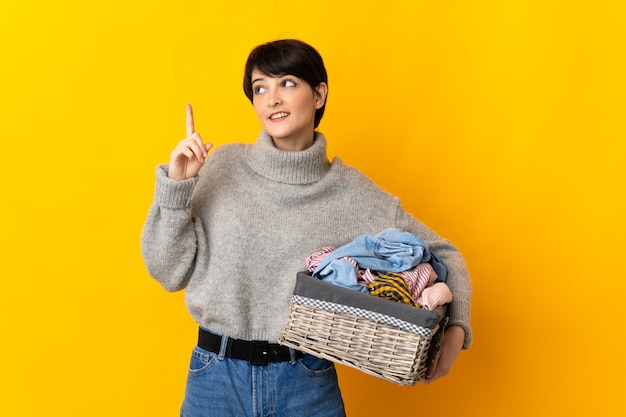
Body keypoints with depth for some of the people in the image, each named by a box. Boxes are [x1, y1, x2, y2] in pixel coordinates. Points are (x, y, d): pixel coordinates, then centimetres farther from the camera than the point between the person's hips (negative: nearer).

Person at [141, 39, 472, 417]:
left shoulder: (352, 192, -3)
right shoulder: (225, 165, -2)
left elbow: (442, 254, 5)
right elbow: (169, 272, -2)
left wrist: (456, 329, -9)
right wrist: (176, 186, -13)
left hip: (308, 384, 0)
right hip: (217, 378, 1)